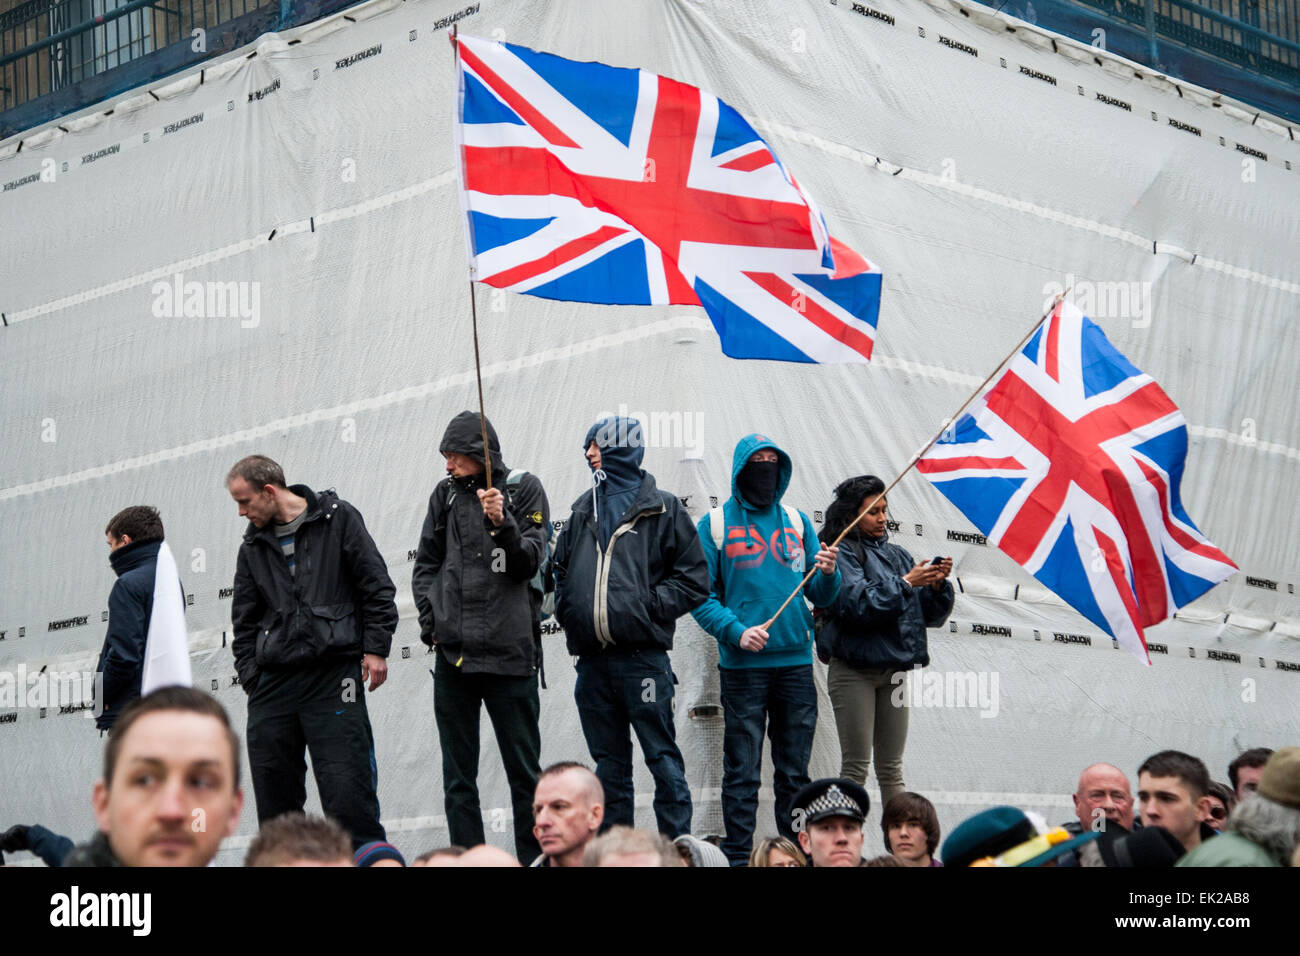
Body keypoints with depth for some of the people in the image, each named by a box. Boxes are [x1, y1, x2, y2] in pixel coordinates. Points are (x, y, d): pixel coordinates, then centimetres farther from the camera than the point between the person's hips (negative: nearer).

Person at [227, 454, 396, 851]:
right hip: (273, 681, 5)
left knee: (347, 788, -11)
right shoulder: (253, 544, 17)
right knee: (273, 791, 3)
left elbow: (376, 587, 3)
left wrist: (376, 648, -4)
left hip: (334, 672, -5)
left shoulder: (338, 518, 4)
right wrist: (250, 674, 9)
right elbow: (245, 618, 20)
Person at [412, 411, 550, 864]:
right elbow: (425, 563, 16)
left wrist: (503, 524, -20)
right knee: (458, 775, 6)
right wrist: (430, 616, 3)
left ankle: (533, 857, 10)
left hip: (510, 652, -3)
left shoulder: (524, 489, 1)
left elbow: (529, 563, -4)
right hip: (452, 653, 3)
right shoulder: (445, 494, 10)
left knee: (524, 771, 3)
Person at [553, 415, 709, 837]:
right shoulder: (584, 511, 17)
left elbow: (694, 580, -2)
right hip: (593, 659, 6)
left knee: (662, 757, -4)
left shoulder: (662, 509, 1)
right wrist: (567, 610, 10)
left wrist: (649, 606, -10)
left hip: (643, 656, -6)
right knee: (609, 765, 11)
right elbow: (561, 569, 27)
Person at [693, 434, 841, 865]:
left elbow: (820, 597, 12)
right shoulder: (715, 524, 2)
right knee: (742, 772, -1)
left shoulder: (797, 522, 12)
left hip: (796, 661, 3)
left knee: (795, 772, 7)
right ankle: (737, 858, 5)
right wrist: (736, 631, -18)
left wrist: (827, 574, -10)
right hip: (742, 665, -3)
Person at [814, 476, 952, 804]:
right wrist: (905, 583, -15)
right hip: (855, 669, -6)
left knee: (891, 769, 7)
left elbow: (930, 615, 12)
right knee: (855, 767, -5)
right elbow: (857, 604, -19)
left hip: (894, 670, 6)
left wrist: (937, 585, -7)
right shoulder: (842, 554, -3)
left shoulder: (896, 554, 14)